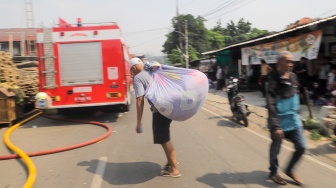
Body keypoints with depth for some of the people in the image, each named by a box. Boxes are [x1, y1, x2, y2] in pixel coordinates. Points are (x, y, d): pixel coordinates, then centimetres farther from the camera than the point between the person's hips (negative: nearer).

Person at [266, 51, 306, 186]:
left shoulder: (293, 77, 4)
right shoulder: (273, 80, -19)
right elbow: (271, 106, -24)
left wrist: (297, 114, 19)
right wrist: (275, 126, -27)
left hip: (294, 121, 7)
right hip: (279, 122, -6)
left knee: (301, 147, 9)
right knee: (275, 149, 10)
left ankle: (289, 170, 32)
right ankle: (273, 172, 33)